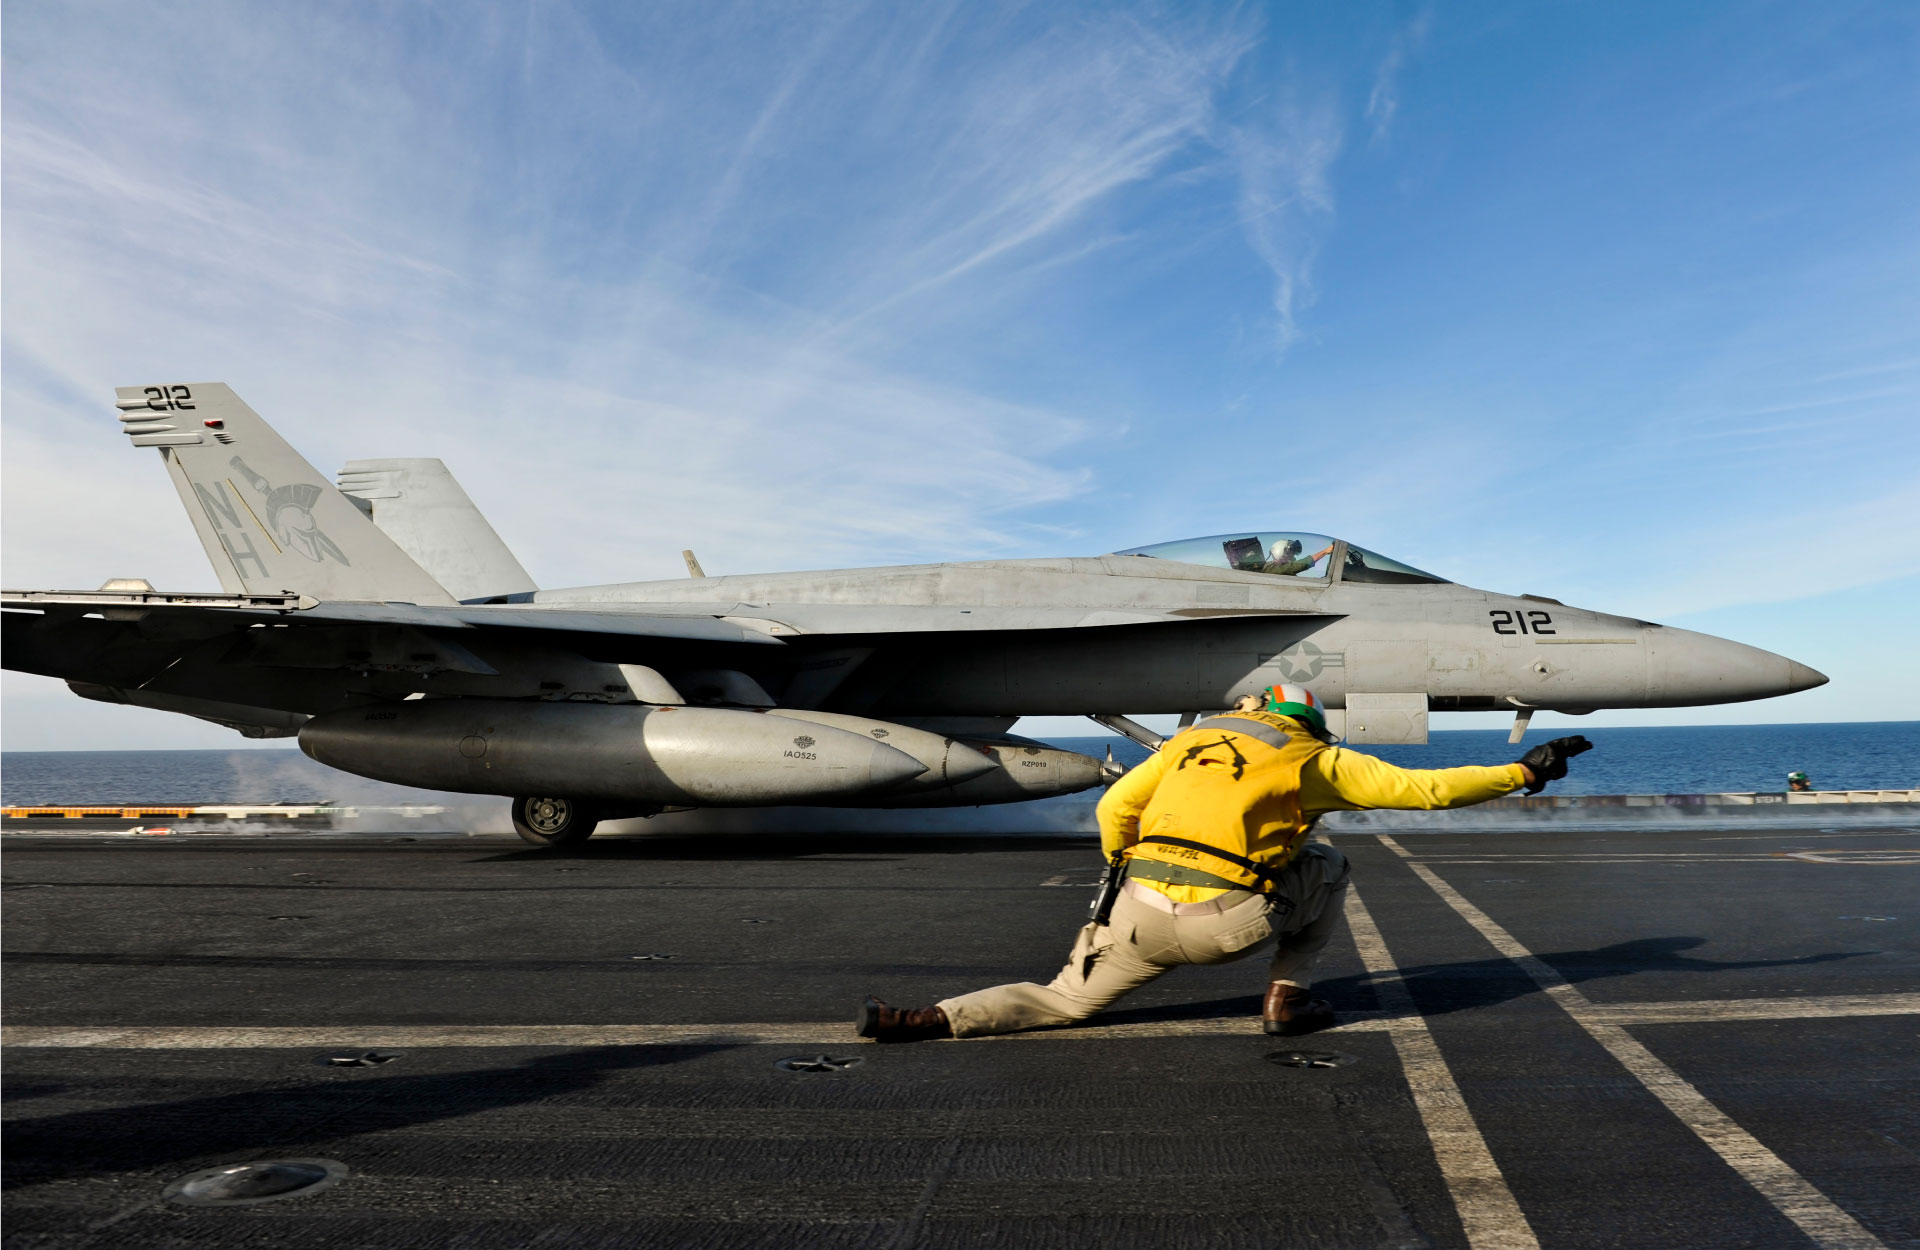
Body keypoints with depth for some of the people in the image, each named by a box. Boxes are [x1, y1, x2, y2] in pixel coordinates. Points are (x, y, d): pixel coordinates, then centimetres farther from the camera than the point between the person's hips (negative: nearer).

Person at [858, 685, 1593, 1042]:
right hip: (1224, 924, -3)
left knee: (1065, 1000, 19)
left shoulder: (1196, 737, 21)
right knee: (1327, 867, 23)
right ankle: (1286, 1000, 17)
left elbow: (1114, 809, 16)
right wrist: (1524, 772, 19)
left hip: (1142, 913, 3)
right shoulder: (1317, 759, 11)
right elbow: (1426, 789, 9)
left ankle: (924, 1021, -1)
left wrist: (1128, 872, 33)